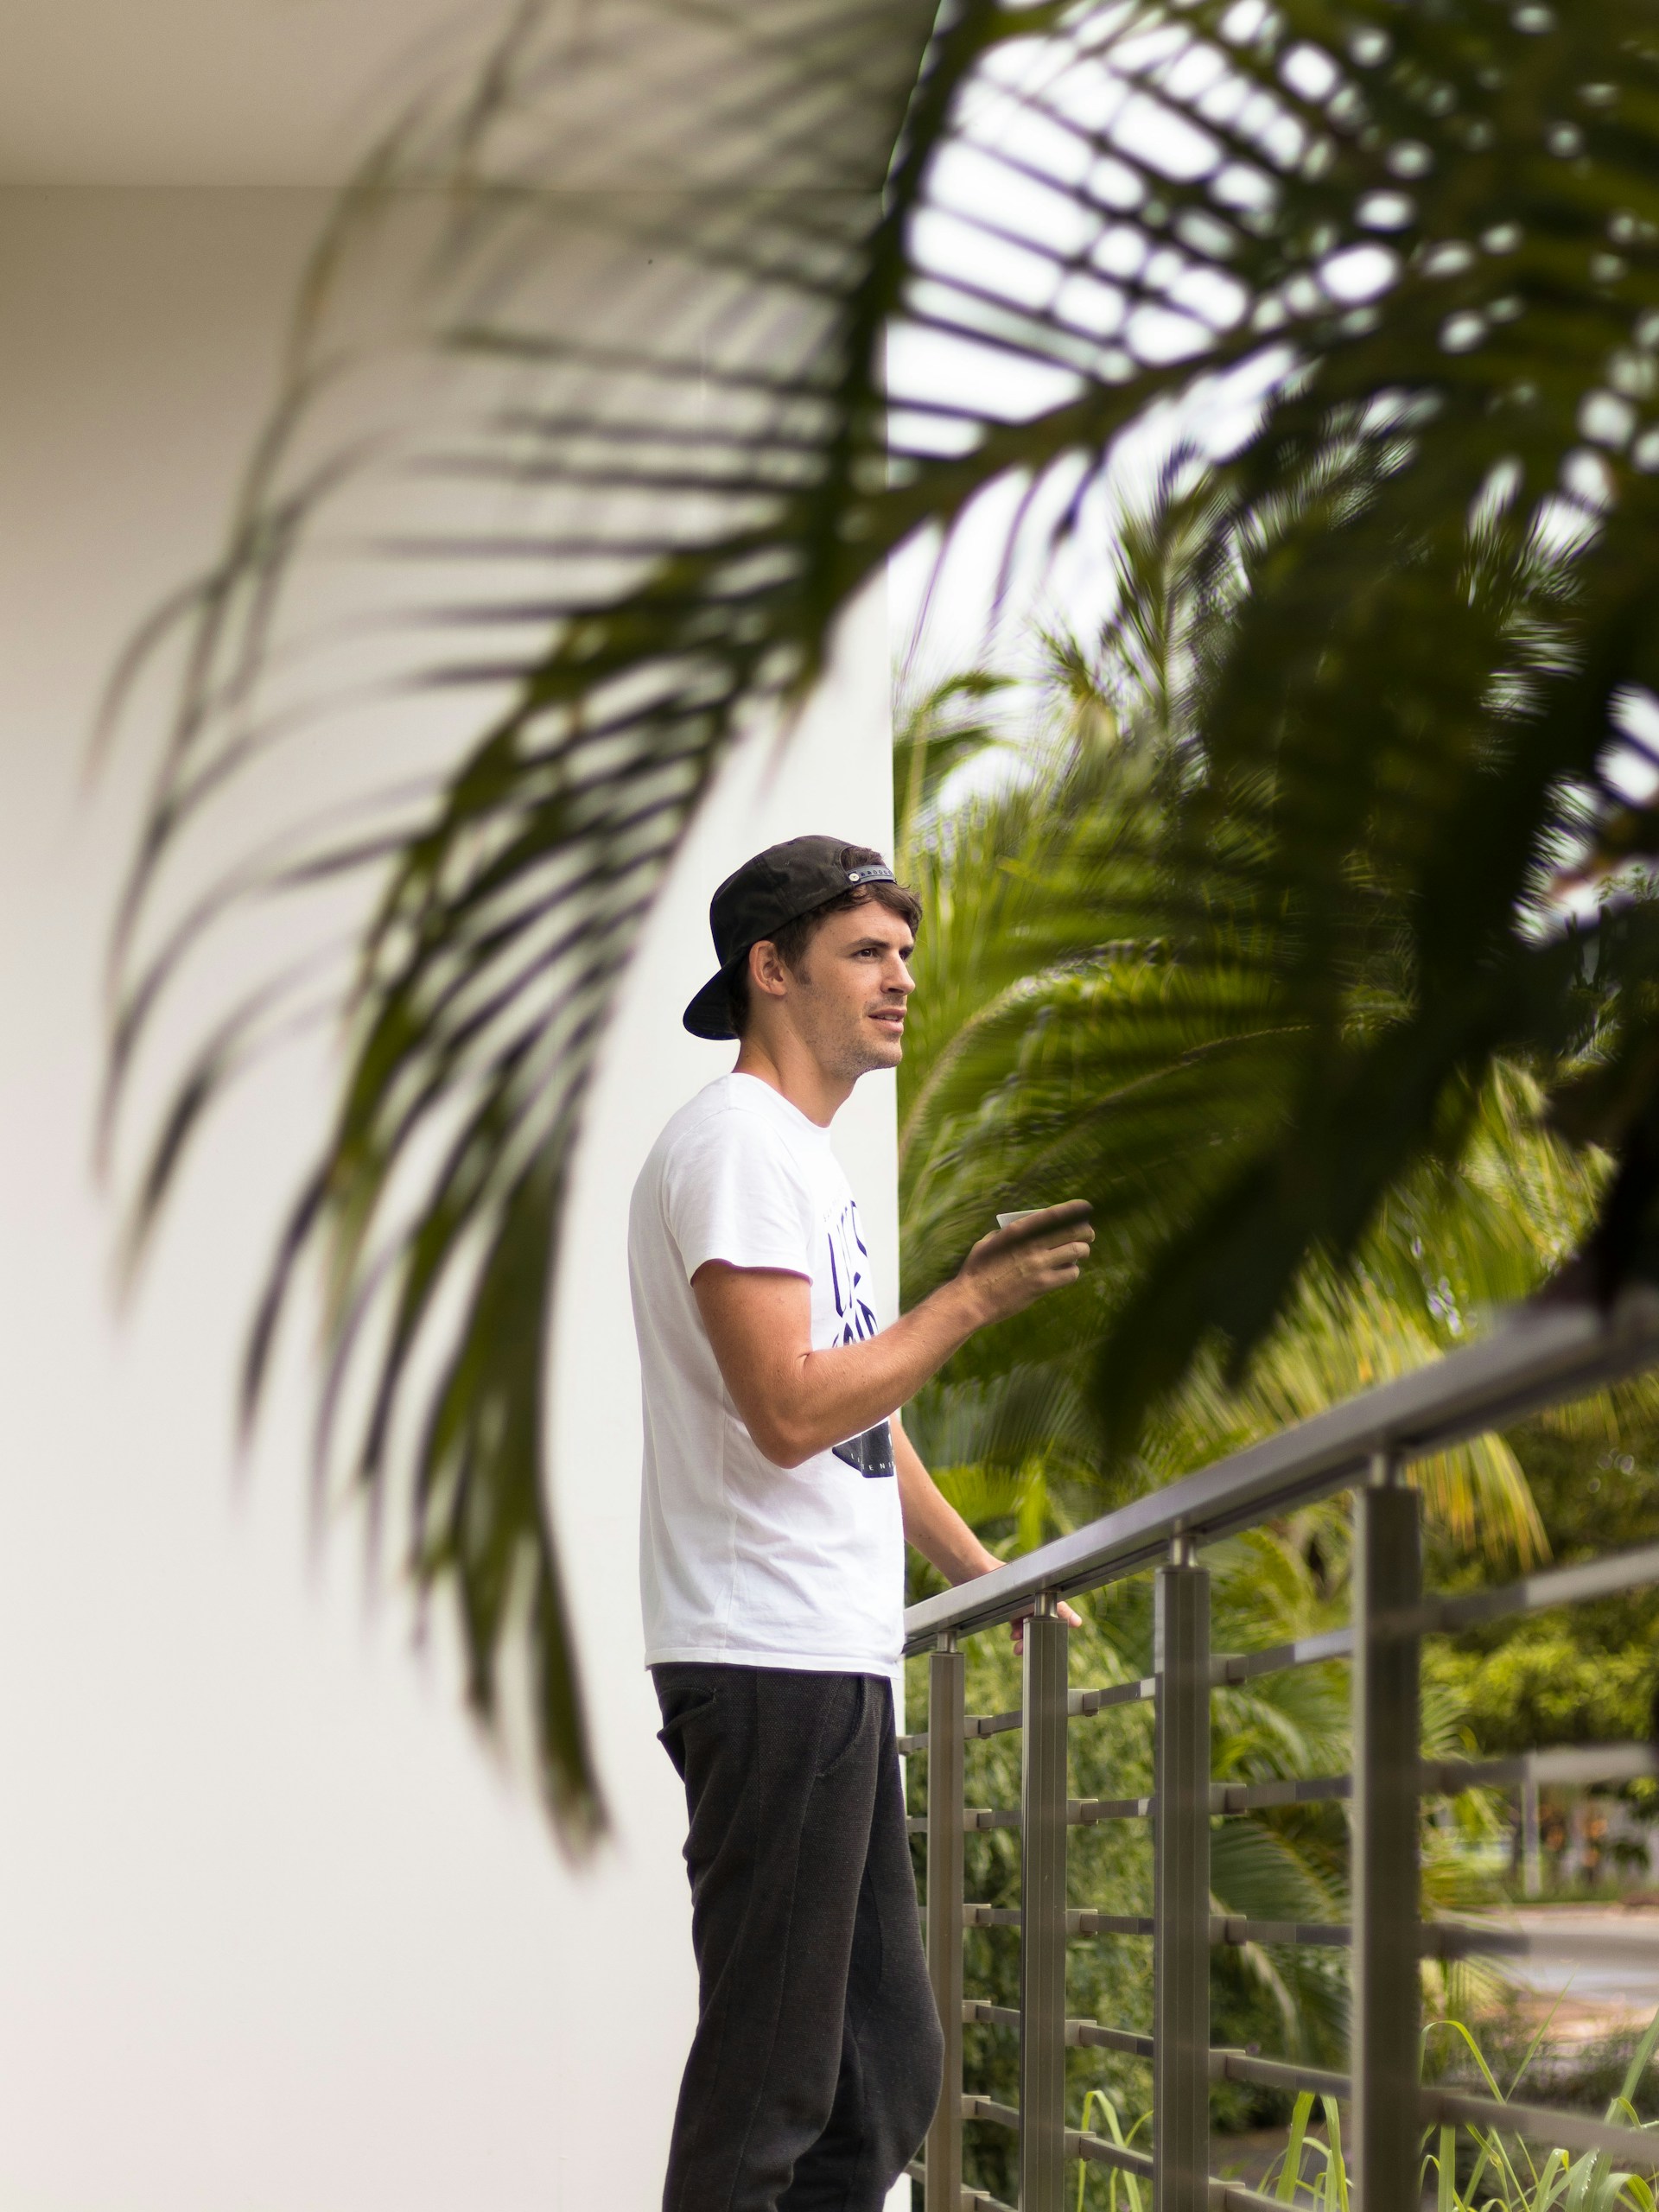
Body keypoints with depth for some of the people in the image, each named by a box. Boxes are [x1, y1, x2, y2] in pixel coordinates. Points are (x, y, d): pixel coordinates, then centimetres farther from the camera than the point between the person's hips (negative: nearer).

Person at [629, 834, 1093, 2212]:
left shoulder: (805, 1158, 21)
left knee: (883, 2075, 13)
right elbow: (789, 1411, -21)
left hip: (836, 1662, 11)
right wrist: (977, 1297, -16)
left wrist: (986, 1573, 30)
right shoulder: (736, 1141, -11)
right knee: (768, 2095, -9)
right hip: (769, 1666, -11)